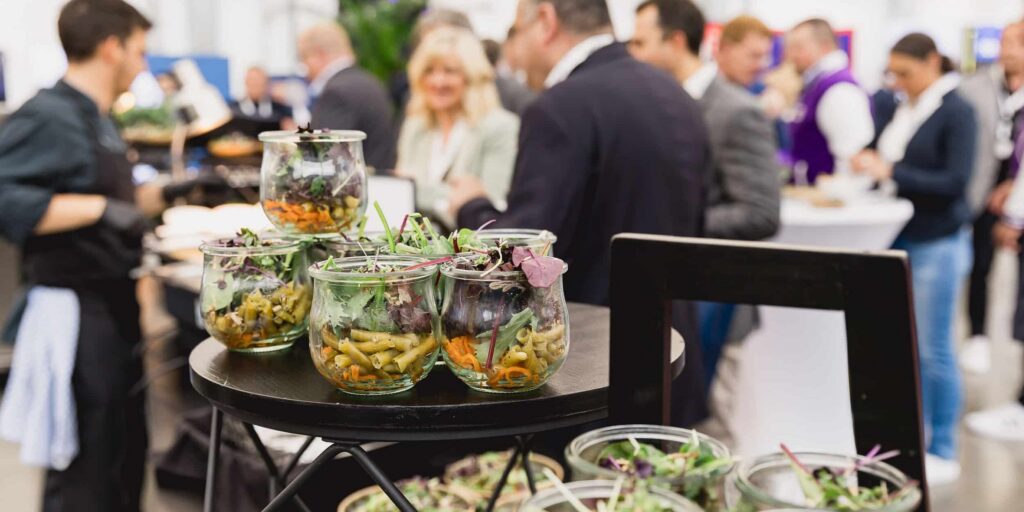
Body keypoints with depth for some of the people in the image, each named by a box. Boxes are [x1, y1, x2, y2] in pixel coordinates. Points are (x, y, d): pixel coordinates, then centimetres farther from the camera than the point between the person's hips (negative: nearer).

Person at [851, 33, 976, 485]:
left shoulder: (956, 112, -11)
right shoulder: (900, 109, 7)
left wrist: (890, 172, -24)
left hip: (938, 245, -7)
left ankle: (943, 453, 13)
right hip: (898, 239, 7)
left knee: (933, 350, 0)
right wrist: (868, 167, -7)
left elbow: (955, 182, -18)